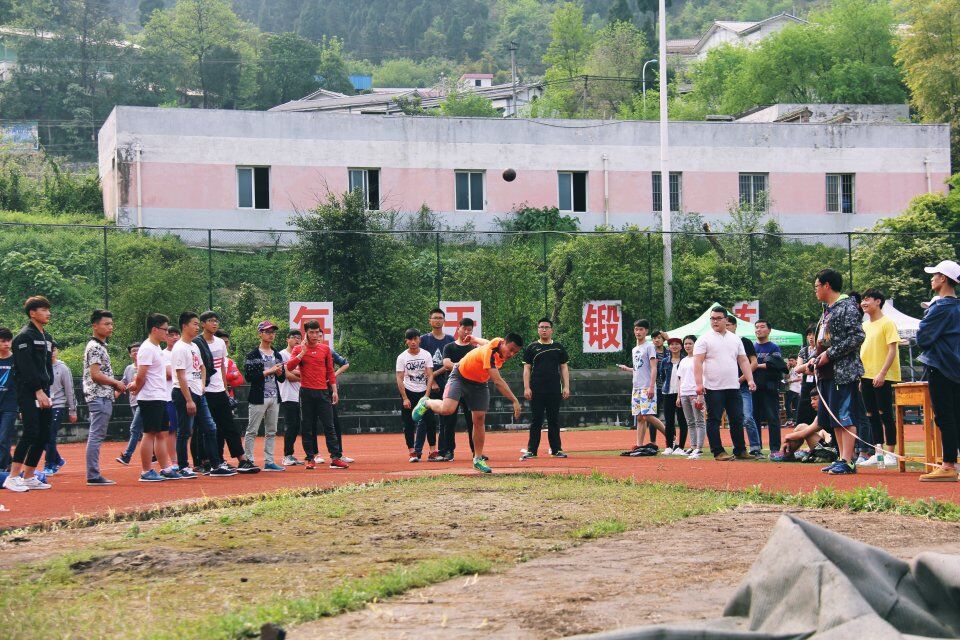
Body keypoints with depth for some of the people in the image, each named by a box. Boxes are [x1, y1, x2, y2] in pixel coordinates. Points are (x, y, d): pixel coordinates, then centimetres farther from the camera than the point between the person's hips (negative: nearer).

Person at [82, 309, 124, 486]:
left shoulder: (100, 346, 19)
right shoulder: (94, 347, -12)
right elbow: (95, 375, -19)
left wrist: (115, 385, 12)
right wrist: (116, 383, -10)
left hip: (104, 397, 11)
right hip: (99, 397, -11)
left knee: (96, 437, 10)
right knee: (96, 436, -10)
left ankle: (94, 475, 12)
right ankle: (93, 476, -11)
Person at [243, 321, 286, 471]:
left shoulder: (277, 355, 14)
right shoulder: (253, 355, -5)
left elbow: (282, 379, 17)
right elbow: (249, 376, -15)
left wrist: (279, 372, -5)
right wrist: (268, 371, -16)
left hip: (274, 397, 6)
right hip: (258, 397, -6)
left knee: (271, 431, 8)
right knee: (252, 430, -4)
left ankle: (269, 461, 12)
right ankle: (248, 461, -1)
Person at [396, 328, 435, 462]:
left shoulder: (426, 355, 0)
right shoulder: (402, 357, -3)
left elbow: (430, 375, -4)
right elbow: (399, 379, -5)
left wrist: (427, 395, -14)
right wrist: (405, 398, -13)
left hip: (423, 392, 1)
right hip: (408, 392, -1)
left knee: (430, 421, -5)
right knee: (409, 424, -1)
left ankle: (433, 451, -1)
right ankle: (412, 452, 4)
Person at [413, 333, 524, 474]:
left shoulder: (499, 343, -11)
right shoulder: (490, 353, -37)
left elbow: (485, 342, 13)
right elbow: (498, 381, -43)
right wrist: (515, 401, -46)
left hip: (479, 383, 7)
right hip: (460, 377, -7)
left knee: (479, 419, -1)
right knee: (448, 409, -28)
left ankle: (478, 459, 8)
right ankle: (426, 403, 5)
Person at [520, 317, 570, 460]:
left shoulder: (558, 348, 10)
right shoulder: (531, 348, 6)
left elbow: (564, 368, 11)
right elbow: (527, 368, 4)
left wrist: (566, 387, 2)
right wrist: (526, 388, -5)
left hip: (554, 390, 1)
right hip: (536, 391, -1)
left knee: (554, 421, 5)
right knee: (535, 421, 0)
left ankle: (556, 449, 11)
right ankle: (531, 450, 2)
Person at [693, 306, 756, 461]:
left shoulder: (735, 339, 15)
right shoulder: (704, 339, -1)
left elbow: (743, 361, 15)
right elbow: (698, 362, -9)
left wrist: (750, 380, 3)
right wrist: (699, 383, -18)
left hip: (733, 387, 5)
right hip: (713, 388, -5)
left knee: (737, 419, 7)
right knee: (714, 420, -2)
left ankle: (740, 451, 13)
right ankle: (718, 452, 2)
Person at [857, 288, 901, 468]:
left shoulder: (887, 323, -7)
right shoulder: (865, 326, 15)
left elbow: (892, 350, -13)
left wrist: (882, 374, -20)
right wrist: (861, 377, 15)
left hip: (883, 377, -7)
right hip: (866, 377, 7)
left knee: (885, 413, -4)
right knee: (872, 415, 8)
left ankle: (890, 453, 0)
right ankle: (877, 452, 13)